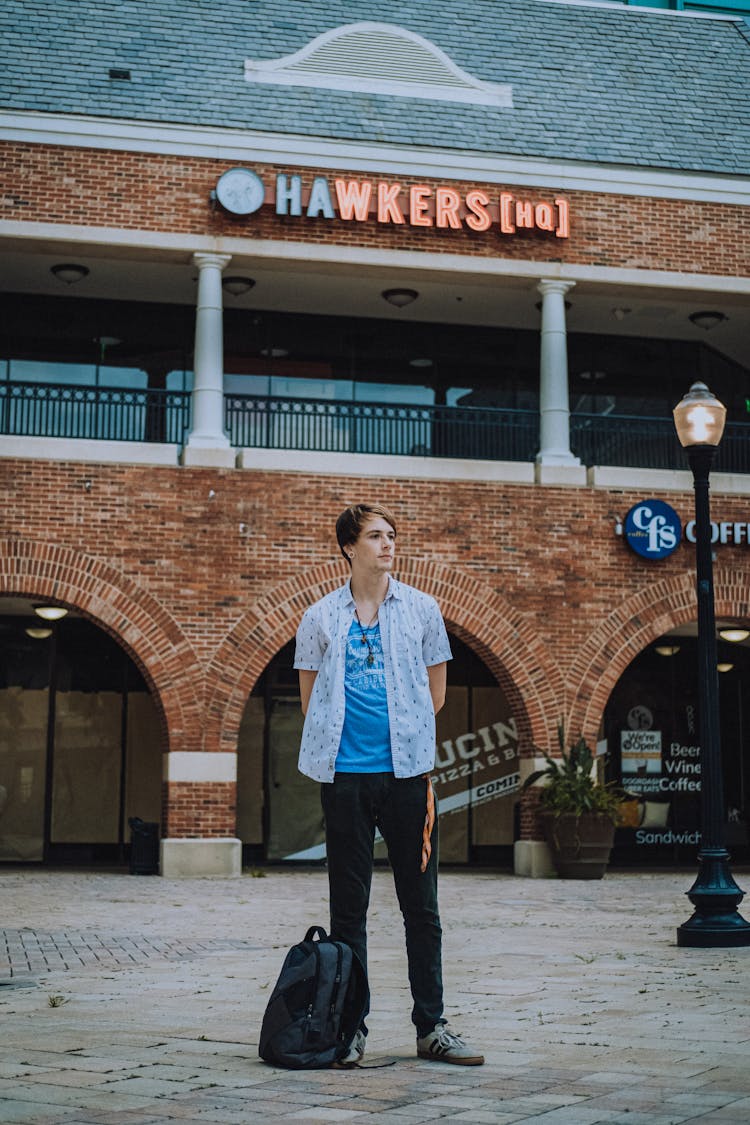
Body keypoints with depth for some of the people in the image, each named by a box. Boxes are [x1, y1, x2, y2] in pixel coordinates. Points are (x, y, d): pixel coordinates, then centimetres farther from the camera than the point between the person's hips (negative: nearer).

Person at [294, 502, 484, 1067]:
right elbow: (311, 699, 12)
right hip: (346, 774, 0)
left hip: (407, 771, 1)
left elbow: (436, 692, 12)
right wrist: (335, 742, 6)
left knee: (421, 904, 4)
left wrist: (404, 738, 7)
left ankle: (431, 1026, 12)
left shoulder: (422, 609, 8)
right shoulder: (322, 617, 7)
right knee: (349, 907, 5)